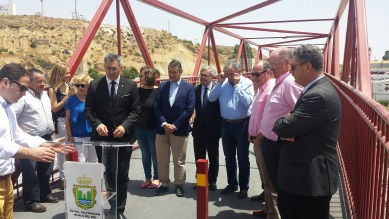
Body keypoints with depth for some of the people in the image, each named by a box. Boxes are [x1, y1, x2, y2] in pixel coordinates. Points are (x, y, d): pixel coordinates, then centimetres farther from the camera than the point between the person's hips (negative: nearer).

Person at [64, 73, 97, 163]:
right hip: (78, 137, -1)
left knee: (93, 162, 14)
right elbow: (67, 119, 1)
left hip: (93, 135, 1)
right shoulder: (72, 99, -2)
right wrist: (69, 136, -4)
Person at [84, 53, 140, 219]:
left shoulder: (130, 86, 0)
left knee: (121, 175, 6)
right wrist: (97, 124, -17)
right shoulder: (94, 85, 1)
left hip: (124, 137, 0)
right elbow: (88, 110, 1)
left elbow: (135, 110, 0)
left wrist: (125, 126, -15)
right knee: (106, 174, 10)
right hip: (102, 137, 1)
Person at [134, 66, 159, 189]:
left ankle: (156, 178, 25)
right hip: (139, 128, 4)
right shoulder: (137, 91, -1)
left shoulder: (156, 92, -10)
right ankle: (147, 178, 26)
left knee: (154, 154, 9)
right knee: (145, 155, 13)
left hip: (153, 129, -3)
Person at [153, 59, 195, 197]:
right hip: (162, 129, 3)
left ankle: (179, 185, 21)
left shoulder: (188, 87, -1)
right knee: (162, 160, 8)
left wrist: (175, 126, -12)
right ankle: (164, 184, 22)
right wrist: (164, 124, -11)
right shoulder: (162, 86, 9)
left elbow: (189, 109, -8)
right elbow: (157, 107, 3)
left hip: (179, 130, -3)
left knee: (179, 161, 7)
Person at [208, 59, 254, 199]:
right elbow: (211, 98, -3)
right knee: (229, 157, 15)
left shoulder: (247, 83, -7)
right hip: (226, 124, 5)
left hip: (242, 124, -4)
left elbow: (247, 102, -20)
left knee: (242, 158, 5)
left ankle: (244, 187, 18)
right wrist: (219, 83, -11)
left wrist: (237, 85, -18)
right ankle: (232, 184, 31)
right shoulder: (223, 82, 3)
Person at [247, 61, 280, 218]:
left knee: (269, 181, 1)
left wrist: (259, 137, -16)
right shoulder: (262, 89, 14)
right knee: (265, 179, 20)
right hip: (258, 140, 10)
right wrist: (251, 133, 13)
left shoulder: (271, 90, -19)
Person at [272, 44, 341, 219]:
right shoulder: (318, 88, 10)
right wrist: (286, 126, -10)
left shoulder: (319, 95, -25)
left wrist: (277, 123, -3)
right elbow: (296, 123, 13)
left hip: (312, 176, -10)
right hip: (307, 173, 10)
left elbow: (286, 128, -26)